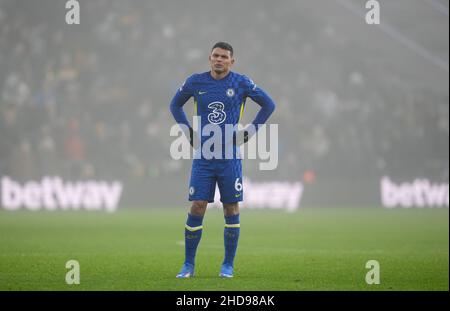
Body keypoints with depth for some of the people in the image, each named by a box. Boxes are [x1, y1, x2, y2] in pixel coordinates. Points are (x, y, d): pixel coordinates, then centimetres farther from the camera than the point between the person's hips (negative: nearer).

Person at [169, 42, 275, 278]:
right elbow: (175, 105, 19)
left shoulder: (241, 83, -1)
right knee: (197, 207, -5)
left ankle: (228, 265, 11)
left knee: (231, 208, 1)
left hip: (230, 157, -1)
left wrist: (250, 132, 2)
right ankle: (188, 265, 3)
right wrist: (189, 132, 10)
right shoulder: (195, 82, 3)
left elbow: (268, 104, 8)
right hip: (203, 158, 1)